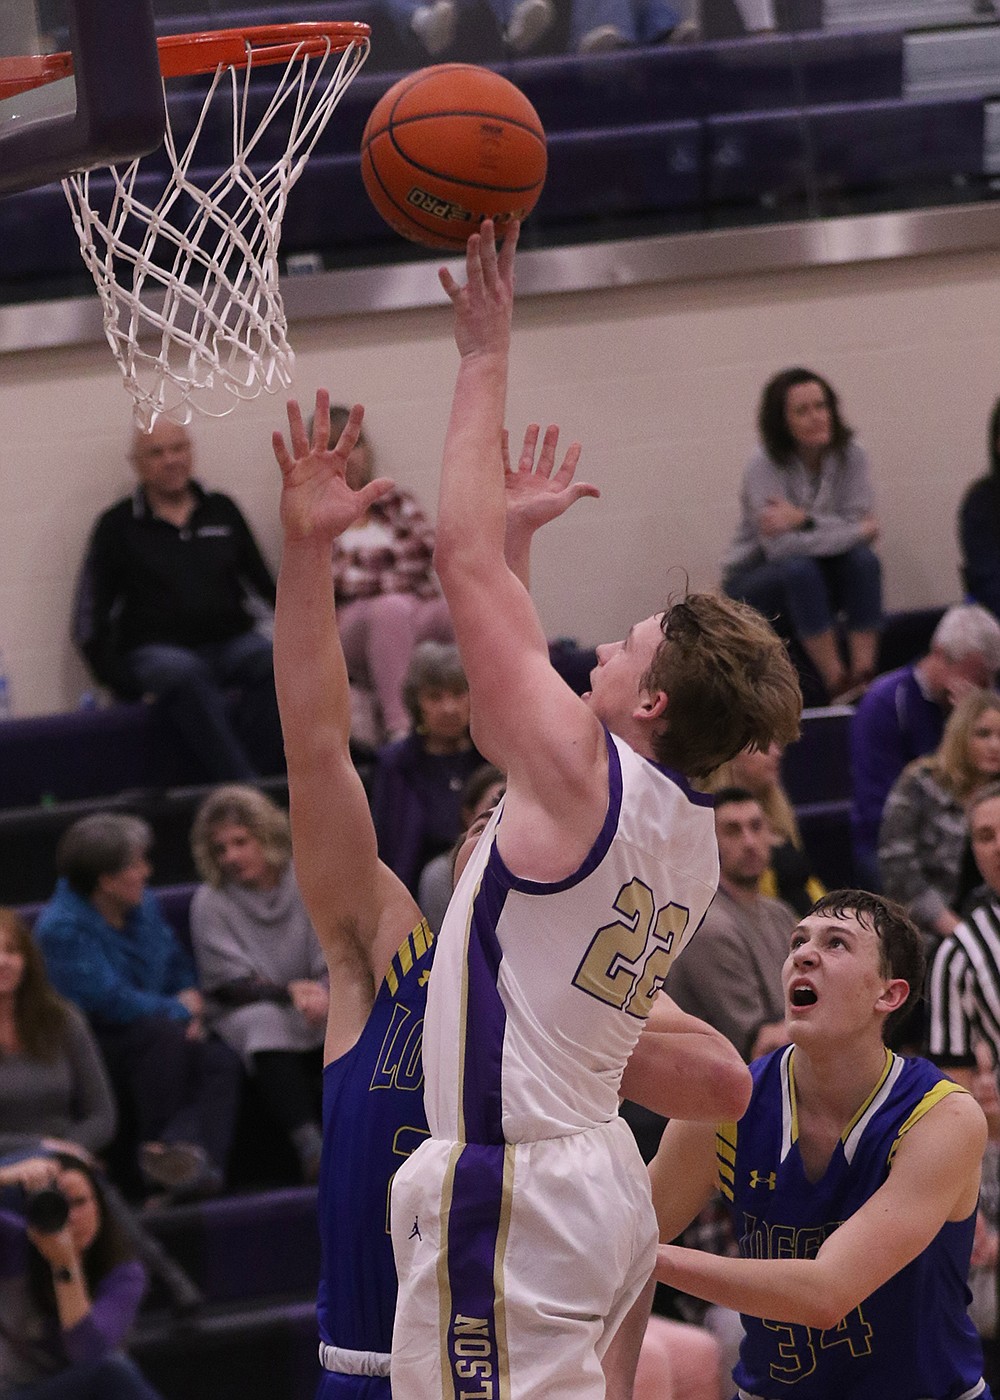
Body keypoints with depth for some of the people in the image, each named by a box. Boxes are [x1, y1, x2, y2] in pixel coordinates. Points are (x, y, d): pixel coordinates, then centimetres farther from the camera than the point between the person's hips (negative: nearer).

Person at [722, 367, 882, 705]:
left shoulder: (850, 457, -7)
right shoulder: (765, 465, -20)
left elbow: (863, 530, -15)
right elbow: (781, 546, -29)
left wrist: (803, 519, -28)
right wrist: (857, 531, -23)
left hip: (818, 582, 4)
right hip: (756, 581, -4)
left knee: (863, 560, -26)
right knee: (799, 569, -35)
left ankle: (864, 675, -29)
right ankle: (837, 685, -34)